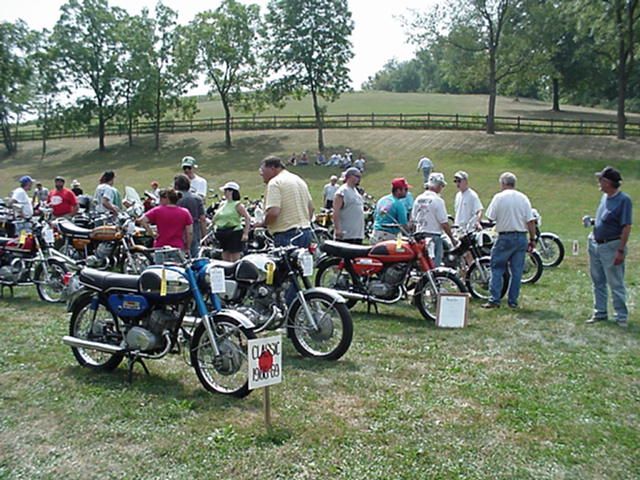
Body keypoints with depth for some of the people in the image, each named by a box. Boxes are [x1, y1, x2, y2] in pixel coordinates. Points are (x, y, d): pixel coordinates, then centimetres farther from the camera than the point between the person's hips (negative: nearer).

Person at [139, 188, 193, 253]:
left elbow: (141, 220, -11)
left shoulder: (157, 211, -1)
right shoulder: (185, 212, 2)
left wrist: (151, 234, -2)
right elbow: (189, 233, -1)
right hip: (178, 248, 1)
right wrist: (187, 248, 8)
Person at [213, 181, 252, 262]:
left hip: (235, 233, -7)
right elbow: (214, 220, 22)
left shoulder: (237, 205, -7)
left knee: (235, 260, -5)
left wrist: (245, 233, -19)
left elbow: (248, 218, -14)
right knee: (225, 260, 11)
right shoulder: (222, 204, 13)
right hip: (223, 233, 7)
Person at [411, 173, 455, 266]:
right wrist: (452, 238, -3)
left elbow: (412, 220, 12)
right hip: (433, 237, -7)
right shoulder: (438, 200, -13)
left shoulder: (418, 199, 7)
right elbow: (444, 223, -13)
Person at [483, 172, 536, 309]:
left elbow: (490, 218, -9)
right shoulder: (523, 198, 4)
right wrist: (532, 239, 7)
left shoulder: (499, 197, -5)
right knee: (517, 270, 8)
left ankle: (494, 299, -2)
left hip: (505, 237, -3)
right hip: (521, 237, 4)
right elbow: (531, 221, 1)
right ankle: (513, 300, 12)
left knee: (497, 268, 4)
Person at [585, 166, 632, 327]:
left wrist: (621, 251, -19)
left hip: (611, 247, -8)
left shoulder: (623, 200, -15)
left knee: (616, 284, -1)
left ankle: (621, 316, 10)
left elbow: (626, 227, -17)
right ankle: (600, 312, 25)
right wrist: (592, 222, 5)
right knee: (598, 282, 14)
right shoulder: (605, 196, 9)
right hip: (595, 244, 8)